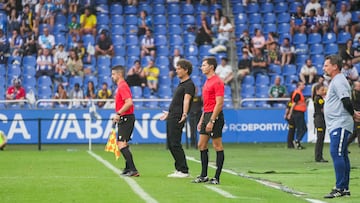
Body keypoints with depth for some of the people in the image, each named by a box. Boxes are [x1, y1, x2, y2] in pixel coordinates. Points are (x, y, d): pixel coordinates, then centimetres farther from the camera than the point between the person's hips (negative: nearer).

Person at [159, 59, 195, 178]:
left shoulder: (189, 84, -10)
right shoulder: (181, 84, 20)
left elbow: (186, 100, -26)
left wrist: (184, 114, -39)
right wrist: (169, 113, 41)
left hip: (178, 118, -10)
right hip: (172, 117, 10)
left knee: (175, 144, -11)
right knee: (170, 144, 10)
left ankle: (183, 171, -8)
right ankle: (179, 169, 15)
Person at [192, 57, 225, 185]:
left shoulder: (217, 82, -13)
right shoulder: (207, 82, 17)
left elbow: (219, 103, -18)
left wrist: (211, 121, -22)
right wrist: (202, 120, 20)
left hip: (215, 116, -10)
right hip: (206, 116, 10)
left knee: (217, 146, -4)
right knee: (202, 145, 9)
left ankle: (217, 177, -1)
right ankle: (203, 176, 15)